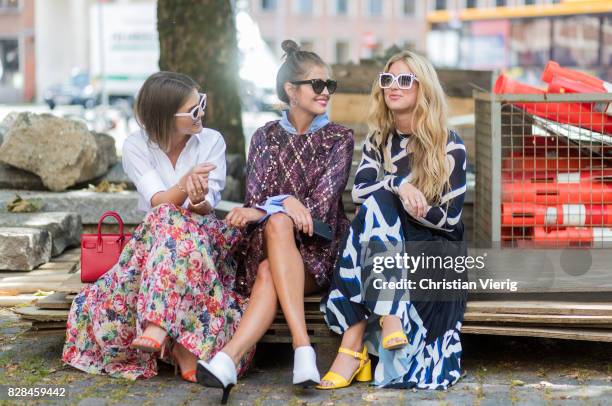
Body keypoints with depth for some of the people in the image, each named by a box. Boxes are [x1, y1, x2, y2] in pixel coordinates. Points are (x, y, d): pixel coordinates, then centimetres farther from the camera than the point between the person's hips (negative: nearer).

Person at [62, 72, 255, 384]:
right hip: (151, 237, 1)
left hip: (205, 236, -1)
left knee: (173, 222, -33)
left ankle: (158, 326, -47)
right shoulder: (137, 146, -3)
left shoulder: (212, 141, -2)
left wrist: (199, 199, -37)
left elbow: (207, 209, -12)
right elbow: (157, 202, -18)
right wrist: (184, 187, -39)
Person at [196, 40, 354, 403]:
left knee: (270, 273, -34)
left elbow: (322, 203, -6)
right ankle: (303, 346, -48)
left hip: (319, 247, -1)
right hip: (266, 245, 1)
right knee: (278, 223, -36)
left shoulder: (340, 138, 7)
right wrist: (284, 203, -18)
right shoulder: (266, 137, 12)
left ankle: (230, 356, -49)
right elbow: (254, 200, 5)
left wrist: (263, 210, -17)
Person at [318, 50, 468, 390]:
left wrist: (418, 209, -27)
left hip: (436, 252, -4)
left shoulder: (449, 146, -4)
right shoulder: (378, 140, 10)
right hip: (386, 246, 4)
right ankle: (389, 318, -40)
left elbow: (450, 218, -8)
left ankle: (354, 344, -37)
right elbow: (359, 190, -8)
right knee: (374, 205, -28)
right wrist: (397, 184, -28)